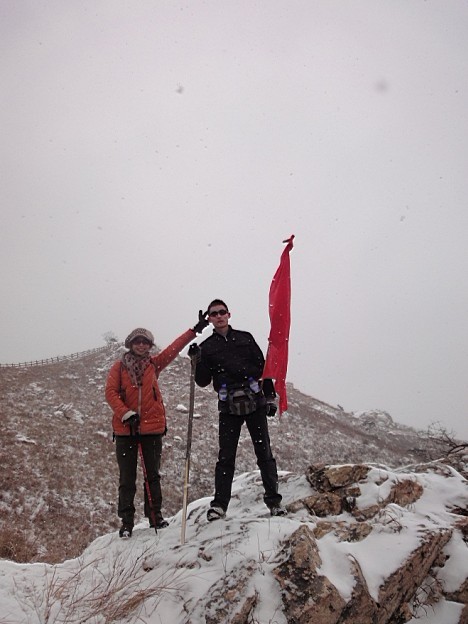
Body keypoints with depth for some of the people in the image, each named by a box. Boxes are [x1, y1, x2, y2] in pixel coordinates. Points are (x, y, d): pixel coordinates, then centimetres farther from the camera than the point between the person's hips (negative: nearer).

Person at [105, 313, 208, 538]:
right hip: (125, 429, -1)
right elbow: (111, 393, -4)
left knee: (152, 475, 9)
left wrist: (195, 330, -7)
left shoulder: (154, 364, 8)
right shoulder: (119, 367, 3)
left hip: (152, 428, 2)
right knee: (127, 478, 5)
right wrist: (127, 414, -16)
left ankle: (155, 515, 19)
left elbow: (174, 348, 1)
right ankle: (126, 521, 11)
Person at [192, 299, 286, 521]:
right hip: (229, 407, 0)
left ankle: (273, 500, 9)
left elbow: (263, 367, 10)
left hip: (255, 403, 0)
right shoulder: (207, 347, 8)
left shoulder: (245, 338, 9)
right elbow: (203, 382, 6)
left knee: (264, 453, 1)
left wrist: (270, 396, 6)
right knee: (226, 457, -1)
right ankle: (219, 504, 5)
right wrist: (198, 362, -11)